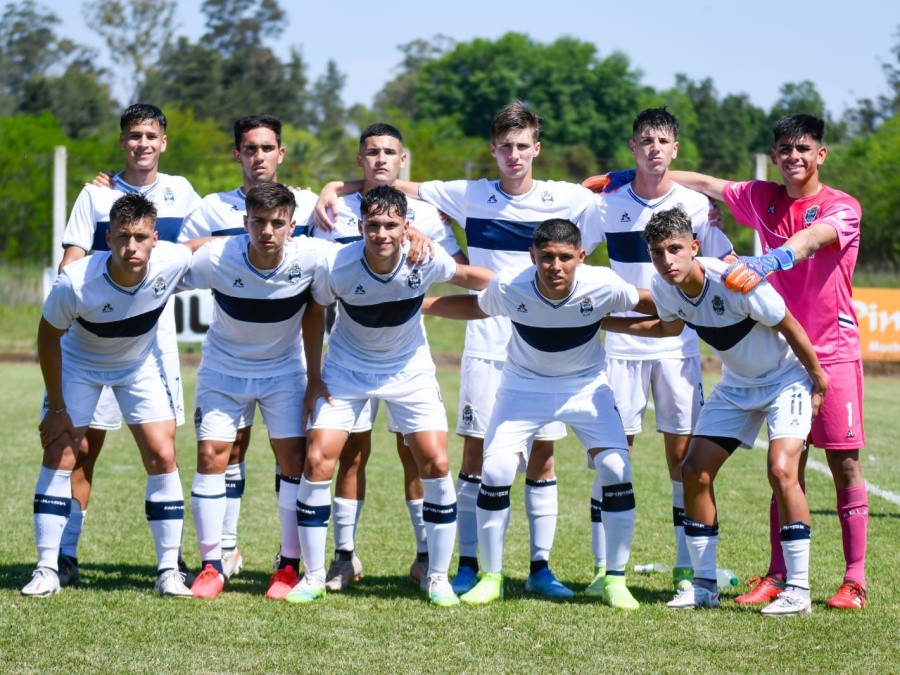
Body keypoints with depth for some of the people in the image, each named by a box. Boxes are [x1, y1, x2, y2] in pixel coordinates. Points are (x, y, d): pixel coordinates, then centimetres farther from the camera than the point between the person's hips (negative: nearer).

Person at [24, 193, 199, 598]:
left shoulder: (173, 262, -30)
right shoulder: (75, 282, -36)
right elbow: (48, 337, -18)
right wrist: (56, 408, -14)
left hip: (141, 365, 2)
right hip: (78, 364, -2)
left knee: (162, 456, -6)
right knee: (58, 455, -9)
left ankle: (169, 571, 2)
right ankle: (46, 571, -2)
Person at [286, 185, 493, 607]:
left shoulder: (426, 260, -23)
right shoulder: (336, 267, -25)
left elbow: (466, 276, 0)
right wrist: (313, 377, -4)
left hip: (409, 370, 1)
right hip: (347, 369, -1)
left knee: (436, 466, -9)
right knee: (317, 461, -12)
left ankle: (438, 577, 6)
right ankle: (314, 577, 2)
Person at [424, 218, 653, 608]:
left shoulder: (603, 286, -25)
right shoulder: (508, 287, -24)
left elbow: (648, 304, -3)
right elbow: (474, 308, -1)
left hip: (585, 386, 0)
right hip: (524, 385, 0)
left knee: (615, 469, -16)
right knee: (495, 470, -14)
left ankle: (615, 580, 0)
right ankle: (491, 578, 4)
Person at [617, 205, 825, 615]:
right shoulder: (664, 287, -14)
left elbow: (790, 328, -20)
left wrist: (818, 380, -10)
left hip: (786, 377, -7)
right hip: (736, 384, 7)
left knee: (781, 469, -23)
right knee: (695, 471, -1)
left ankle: (799, 589, -16)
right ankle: (704, 584, 10)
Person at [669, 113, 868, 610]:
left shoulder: (842, 207, -7)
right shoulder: (762, 199, 9)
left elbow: (812, 239, -27)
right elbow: (704, 184, 18)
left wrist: (767, 262, -47)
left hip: (833, 352, -4)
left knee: (845, 464, -3)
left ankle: (855, 580, 0)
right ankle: (778, 575, 5)